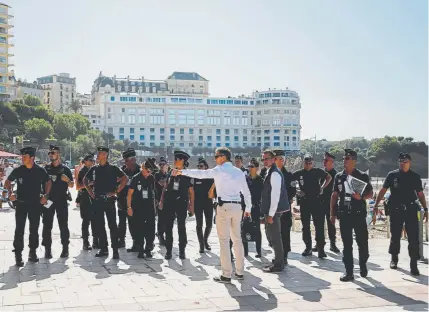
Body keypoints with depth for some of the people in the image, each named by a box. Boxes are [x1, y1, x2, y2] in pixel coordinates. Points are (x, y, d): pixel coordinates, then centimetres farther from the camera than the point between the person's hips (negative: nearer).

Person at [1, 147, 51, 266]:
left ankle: (32, 252, 25)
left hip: (36, 204, 1)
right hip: (21, 203, -1)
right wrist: (10, 193, -7)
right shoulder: (18, 170, -5)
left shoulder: (40, 170, -5)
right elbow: (8, 181, 9)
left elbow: (48, 182, 10)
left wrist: (45, 196, 1)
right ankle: (18, 255, 1)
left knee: (34, 229, 11)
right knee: (19, 229, -4)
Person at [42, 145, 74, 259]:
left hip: (62, 200, -2)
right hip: (48, 200, 2)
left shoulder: (65, 169, 3)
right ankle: (47, 249, 6)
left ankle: (65, 249, 7)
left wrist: (68, 180, -18)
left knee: (63, 225, 1)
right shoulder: (46, 168, 9)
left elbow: (72, 185, 3)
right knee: (47, 225, 1)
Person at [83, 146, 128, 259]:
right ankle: (103, 249, 17)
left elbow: (125, 179, -5)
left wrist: (116, 191, -8)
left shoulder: (113, 169, -3)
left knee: (112, 225, -4)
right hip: (97, 200, 5)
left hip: (109, 200, -5)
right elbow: (85, 180, 24)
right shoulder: (94, 169, 10)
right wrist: (89, 191, 10)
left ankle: (115, 250, 0)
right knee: (99, 225, 8)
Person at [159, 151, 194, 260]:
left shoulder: (187, 175, -1)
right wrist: (161, 201, 6)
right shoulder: (171, 173, 8)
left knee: (181, 227, 4)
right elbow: (165, 188, 13)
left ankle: (182, 251, 13)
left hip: (181, 203, -3)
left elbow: (191, 192, 0)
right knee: (168, 227, 3)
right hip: (169, 203, 3)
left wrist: (191, 206, -4)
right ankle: (169, 251, 10)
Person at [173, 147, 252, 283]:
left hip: (224, 206, -6)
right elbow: (246, 192, 15)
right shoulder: (239, 172, 13)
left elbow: (200, 173, -16)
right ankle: (239, 272, 19)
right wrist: (248, 208, 24)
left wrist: (182, 172, -14)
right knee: (237, 239, 13)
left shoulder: (219, 170, -6)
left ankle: (226, 275, -3)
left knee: (224, 241, -3)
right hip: (237, 206, 6)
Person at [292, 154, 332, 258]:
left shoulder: (317, 171, 2)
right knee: (305, 226, 8)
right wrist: (295, 191, -2)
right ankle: (308, 247, 18)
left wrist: (322, 187, 5)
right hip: (304, 202, 2)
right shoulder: (299, 173, 2)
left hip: (316, 201, -1)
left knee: (319, 225, -6)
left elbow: (329, 177, 16)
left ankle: (321, 248, -4)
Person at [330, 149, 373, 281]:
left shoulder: (362, 176, -1)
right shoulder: (339, 176, 9)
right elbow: (334, 195, 13)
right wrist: (332, 213, 10)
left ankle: (363, 265, 26)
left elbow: (370, 194, 2)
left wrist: (361, 197, -20)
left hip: (359, 213, -3)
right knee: (347, 244, 3)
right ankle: (349, 272, 7)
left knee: (362, 242, 3)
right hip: (344, 214, 3)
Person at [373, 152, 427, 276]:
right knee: (395, 236, 11)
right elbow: (383, 190, 1)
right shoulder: (392, 175, 1)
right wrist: (376, 205, -6)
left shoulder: (415, 176, 5)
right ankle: (394, 259, 28)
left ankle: (413, 265, 0)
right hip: (396, 210, 0)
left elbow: (420, 194, 9)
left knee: (414, 238, -4)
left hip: (411, 209, 1)